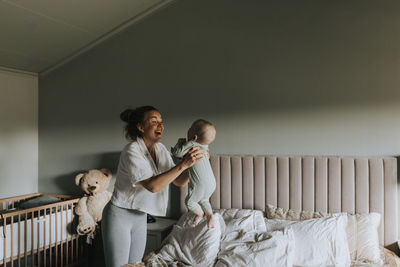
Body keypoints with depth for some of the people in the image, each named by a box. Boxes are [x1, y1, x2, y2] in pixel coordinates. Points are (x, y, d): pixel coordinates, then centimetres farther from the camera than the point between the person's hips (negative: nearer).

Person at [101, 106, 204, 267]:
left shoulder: (161, 149, 0)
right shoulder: (132, 151, -23)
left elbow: (179, 181, 1)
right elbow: (152, 185, -32)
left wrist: (196, 162, -14)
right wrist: (183, 164, -34)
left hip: (140, 217, 7)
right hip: (119, 216, -7)